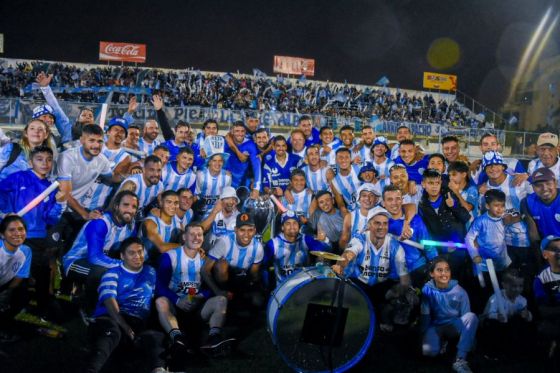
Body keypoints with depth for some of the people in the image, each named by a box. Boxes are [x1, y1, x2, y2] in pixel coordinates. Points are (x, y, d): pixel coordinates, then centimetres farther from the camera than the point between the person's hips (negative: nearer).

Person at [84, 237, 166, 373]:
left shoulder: (151, 273, 23)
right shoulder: (112, 274, 9)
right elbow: (110, 302, -7)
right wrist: (125, 328, -21)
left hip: (138, 323, 3)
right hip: (112, 319, -3)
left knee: (155, 337, -31)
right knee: (111, 330, -40)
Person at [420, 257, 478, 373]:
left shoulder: (459, 291, -6)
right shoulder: (427, 290, -10)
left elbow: (466, 316, -2)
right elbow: (424, 315, -4)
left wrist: (471, 337, -8)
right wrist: (424, 335, -7)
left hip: (454, 326, 2)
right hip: (435, 327, -1)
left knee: (472, 317, -30)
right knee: (428, 350, -32)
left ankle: (460, 360, -29)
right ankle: (442, 342, 8)